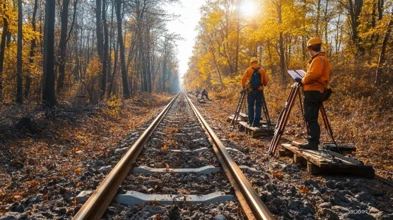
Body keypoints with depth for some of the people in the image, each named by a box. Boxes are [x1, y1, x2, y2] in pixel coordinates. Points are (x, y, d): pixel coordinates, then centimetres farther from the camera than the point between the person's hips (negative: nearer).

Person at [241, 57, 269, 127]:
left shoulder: (248, 70, 0)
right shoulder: (262, 70, 3)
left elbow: (243, 79, -7)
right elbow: (266, 80, 3)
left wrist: (243, 87, 4)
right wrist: (263, 85, 22)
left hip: (251, 90, 0)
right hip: (259, 90, 1)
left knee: (250, 106, 9)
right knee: (258, 106, 5)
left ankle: (251, 121, 10)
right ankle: (256, 122, 2)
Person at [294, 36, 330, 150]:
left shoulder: (318, 59, -10)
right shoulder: (320, 59, 23)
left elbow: (313, 75, -23)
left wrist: (302, 80, -7)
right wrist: (304, 80, 16)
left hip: (312, 92, -11)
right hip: (315, 92, 11)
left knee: (311, 118, -11)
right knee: (310, 118, 12)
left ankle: (313, 143, -10)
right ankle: (312, 142, 16)